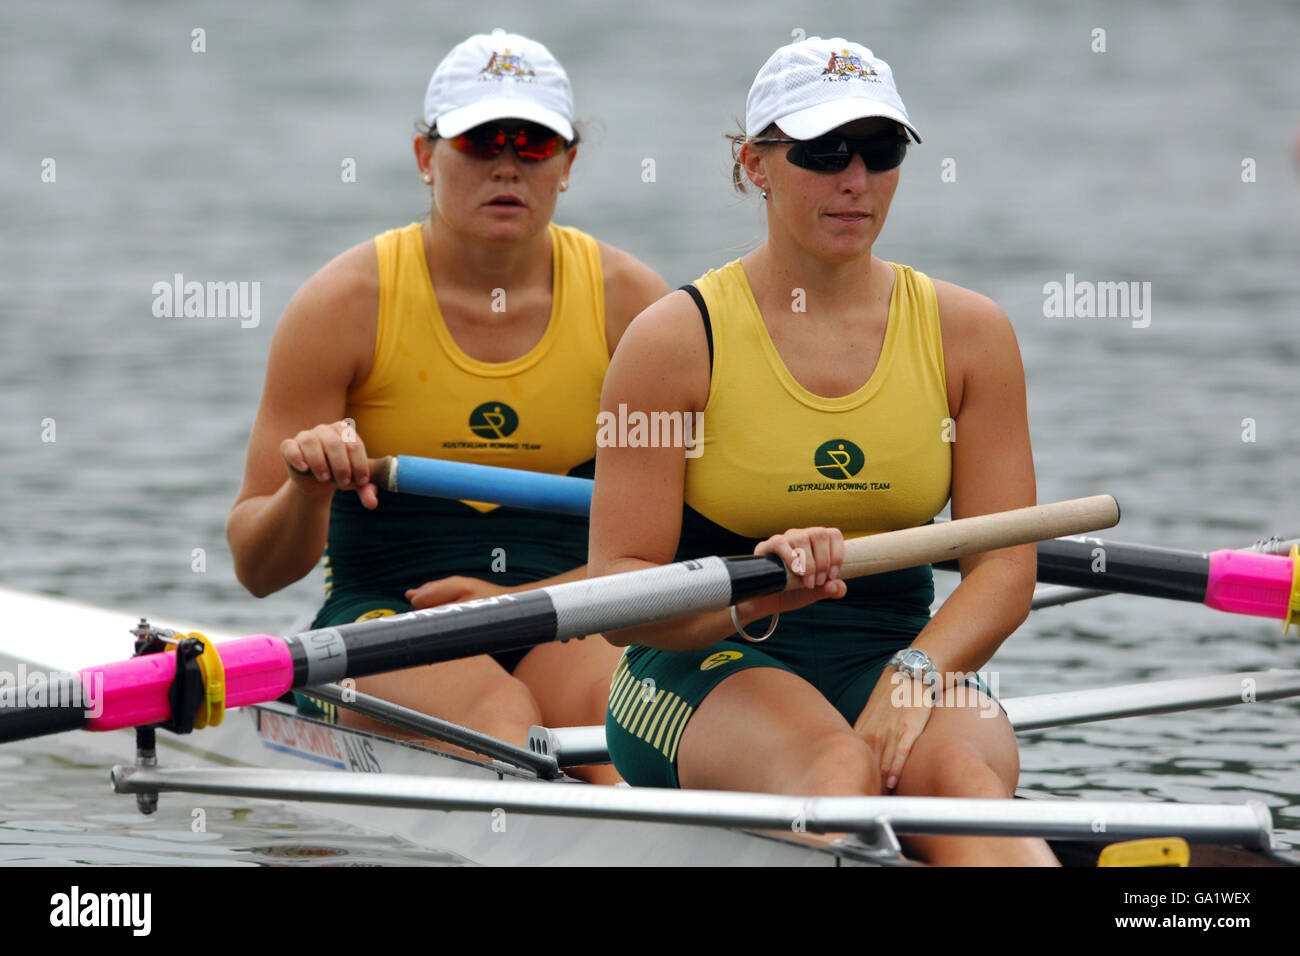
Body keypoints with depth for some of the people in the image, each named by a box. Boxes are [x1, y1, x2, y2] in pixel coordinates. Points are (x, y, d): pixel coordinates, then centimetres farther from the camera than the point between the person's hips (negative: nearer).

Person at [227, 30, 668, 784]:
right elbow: (258, 567, -2)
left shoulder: (629, 301, 4)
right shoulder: (346, 303, -2)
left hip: (568, 631, 1)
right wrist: (307, 493, -24)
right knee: (500, 717, -34)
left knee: (621, 703, -33)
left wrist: (516, 600, -9)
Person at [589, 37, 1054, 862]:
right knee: (838, 766, -37)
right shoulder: (677, 340, 0)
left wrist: (916, 674, -18)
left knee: (961, 773, -34)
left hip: (901, 661, 2)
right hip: (705, 671, -2)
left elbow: (1005, 570, 2)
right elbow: (615, 595, -5)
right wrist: (752, 592, -26)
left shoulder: (968, 332, 9)